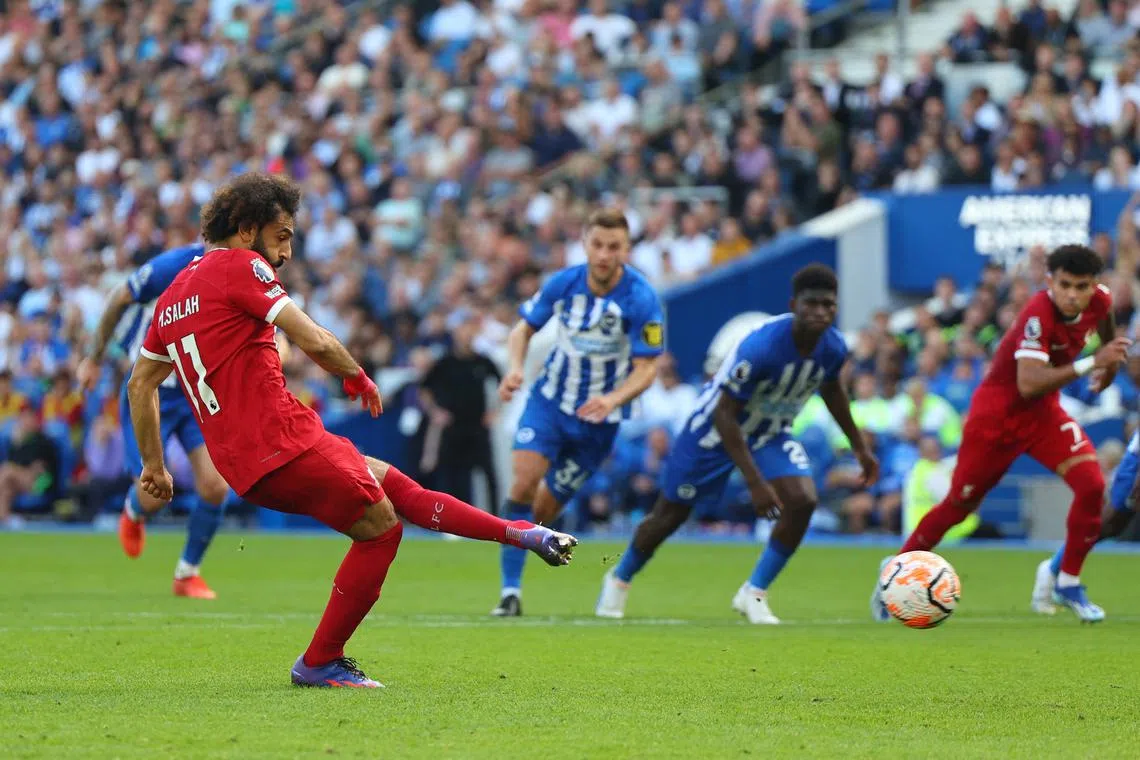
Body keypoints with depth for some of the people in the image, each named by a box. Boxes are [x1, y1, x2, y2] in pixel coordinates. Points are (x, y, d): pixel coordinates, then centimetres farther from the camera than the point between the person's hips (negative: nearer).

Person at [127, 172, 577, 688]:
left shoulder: (173, 294, 19)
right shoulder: (239, 266, -8)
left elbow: (140, 384, 24)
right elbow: (314, 341, -15)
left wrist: (153, 464, 29)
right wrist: (358, 376, 3)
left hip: (242, 462, 10)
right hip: (282, 442, -10)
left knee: (390, 483, 16)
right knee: (380, 526, 2)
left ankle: (519, 534, 21)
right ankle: (319, 663, 5)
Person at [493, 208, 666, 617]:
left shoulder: (642, 300, -18)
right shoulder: (563, 283, -9)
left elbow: (647, 368, -15)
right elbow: (524, 328, 6)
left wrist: (613, 399, -34)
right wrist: (515, 367, -14)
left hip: (598, 419, -1)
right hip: (549, 400, 1)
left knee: (543, 512, 3)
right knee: (524, 483, -21)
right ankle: (510, 591, -15)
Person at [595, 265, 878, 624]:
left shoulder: (833, 348, -18)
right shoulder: (760, 347, -38)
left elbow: (832, 389, 8)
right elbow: (724, 415, -32)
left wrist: (859, 446, 15)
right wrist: (755, 483, -35)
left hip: (771, 433, 5)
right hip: (715, 432, -5)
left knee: (803, 501, -20)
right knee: (671, 514, 9)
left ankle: (754, 594, -5)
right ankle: (619, 580, 38)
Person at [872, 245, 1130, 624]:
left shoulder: (1100, 300, -12)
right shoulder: (1038, 315, -32)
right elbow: (1029, 383, -43)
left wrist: (1110, 360, 20)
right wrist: (1091, 363, -45)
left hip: (1043, 412, 6)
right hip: (996, 414, -6)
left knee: (1092, 484, -15)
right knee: (958, 505, 6)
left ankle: (1069, 583, 0)